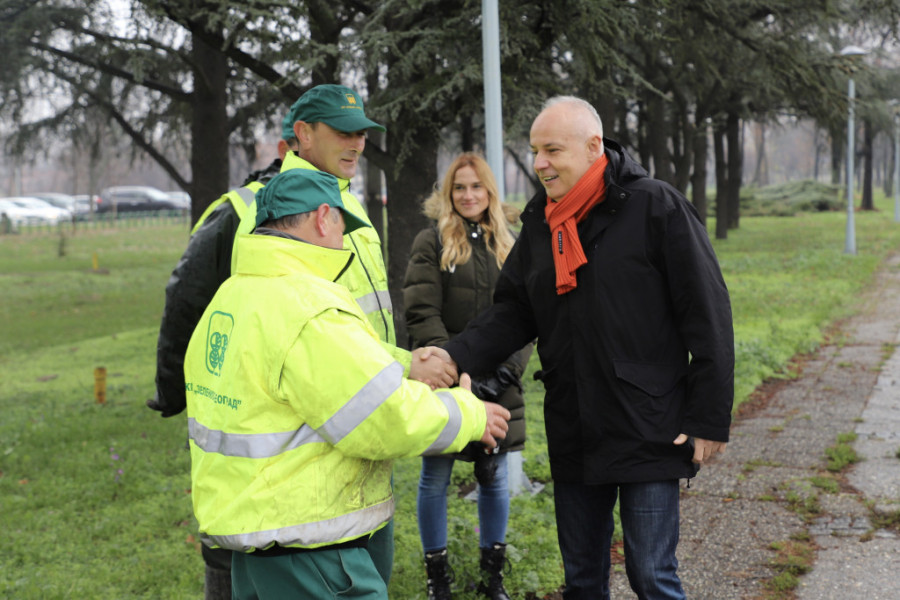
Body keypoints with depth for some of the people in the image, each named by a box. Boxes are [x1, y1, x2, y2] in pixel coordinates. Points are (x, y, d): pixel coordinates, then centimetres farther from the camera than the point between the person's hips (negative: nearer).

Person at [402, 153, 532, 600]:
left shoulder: (509, 244, 10)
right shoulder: (431, 242, -1)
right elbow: (421, 315, -8)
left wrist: (508, 368, -8)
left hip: (498, 387, 3)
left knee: (494, 478, 10)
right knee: (435, 480, 4)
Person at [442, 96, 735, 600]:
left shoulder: (656, 207, -11)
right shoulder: (540, 223, 8)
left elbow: (708, 316, -11)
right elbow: (512, 313, 8)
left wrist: (710, 420, -12)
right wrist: (457, 356, -11)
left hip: (648, 437, -6)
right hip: (574, 438, 6)